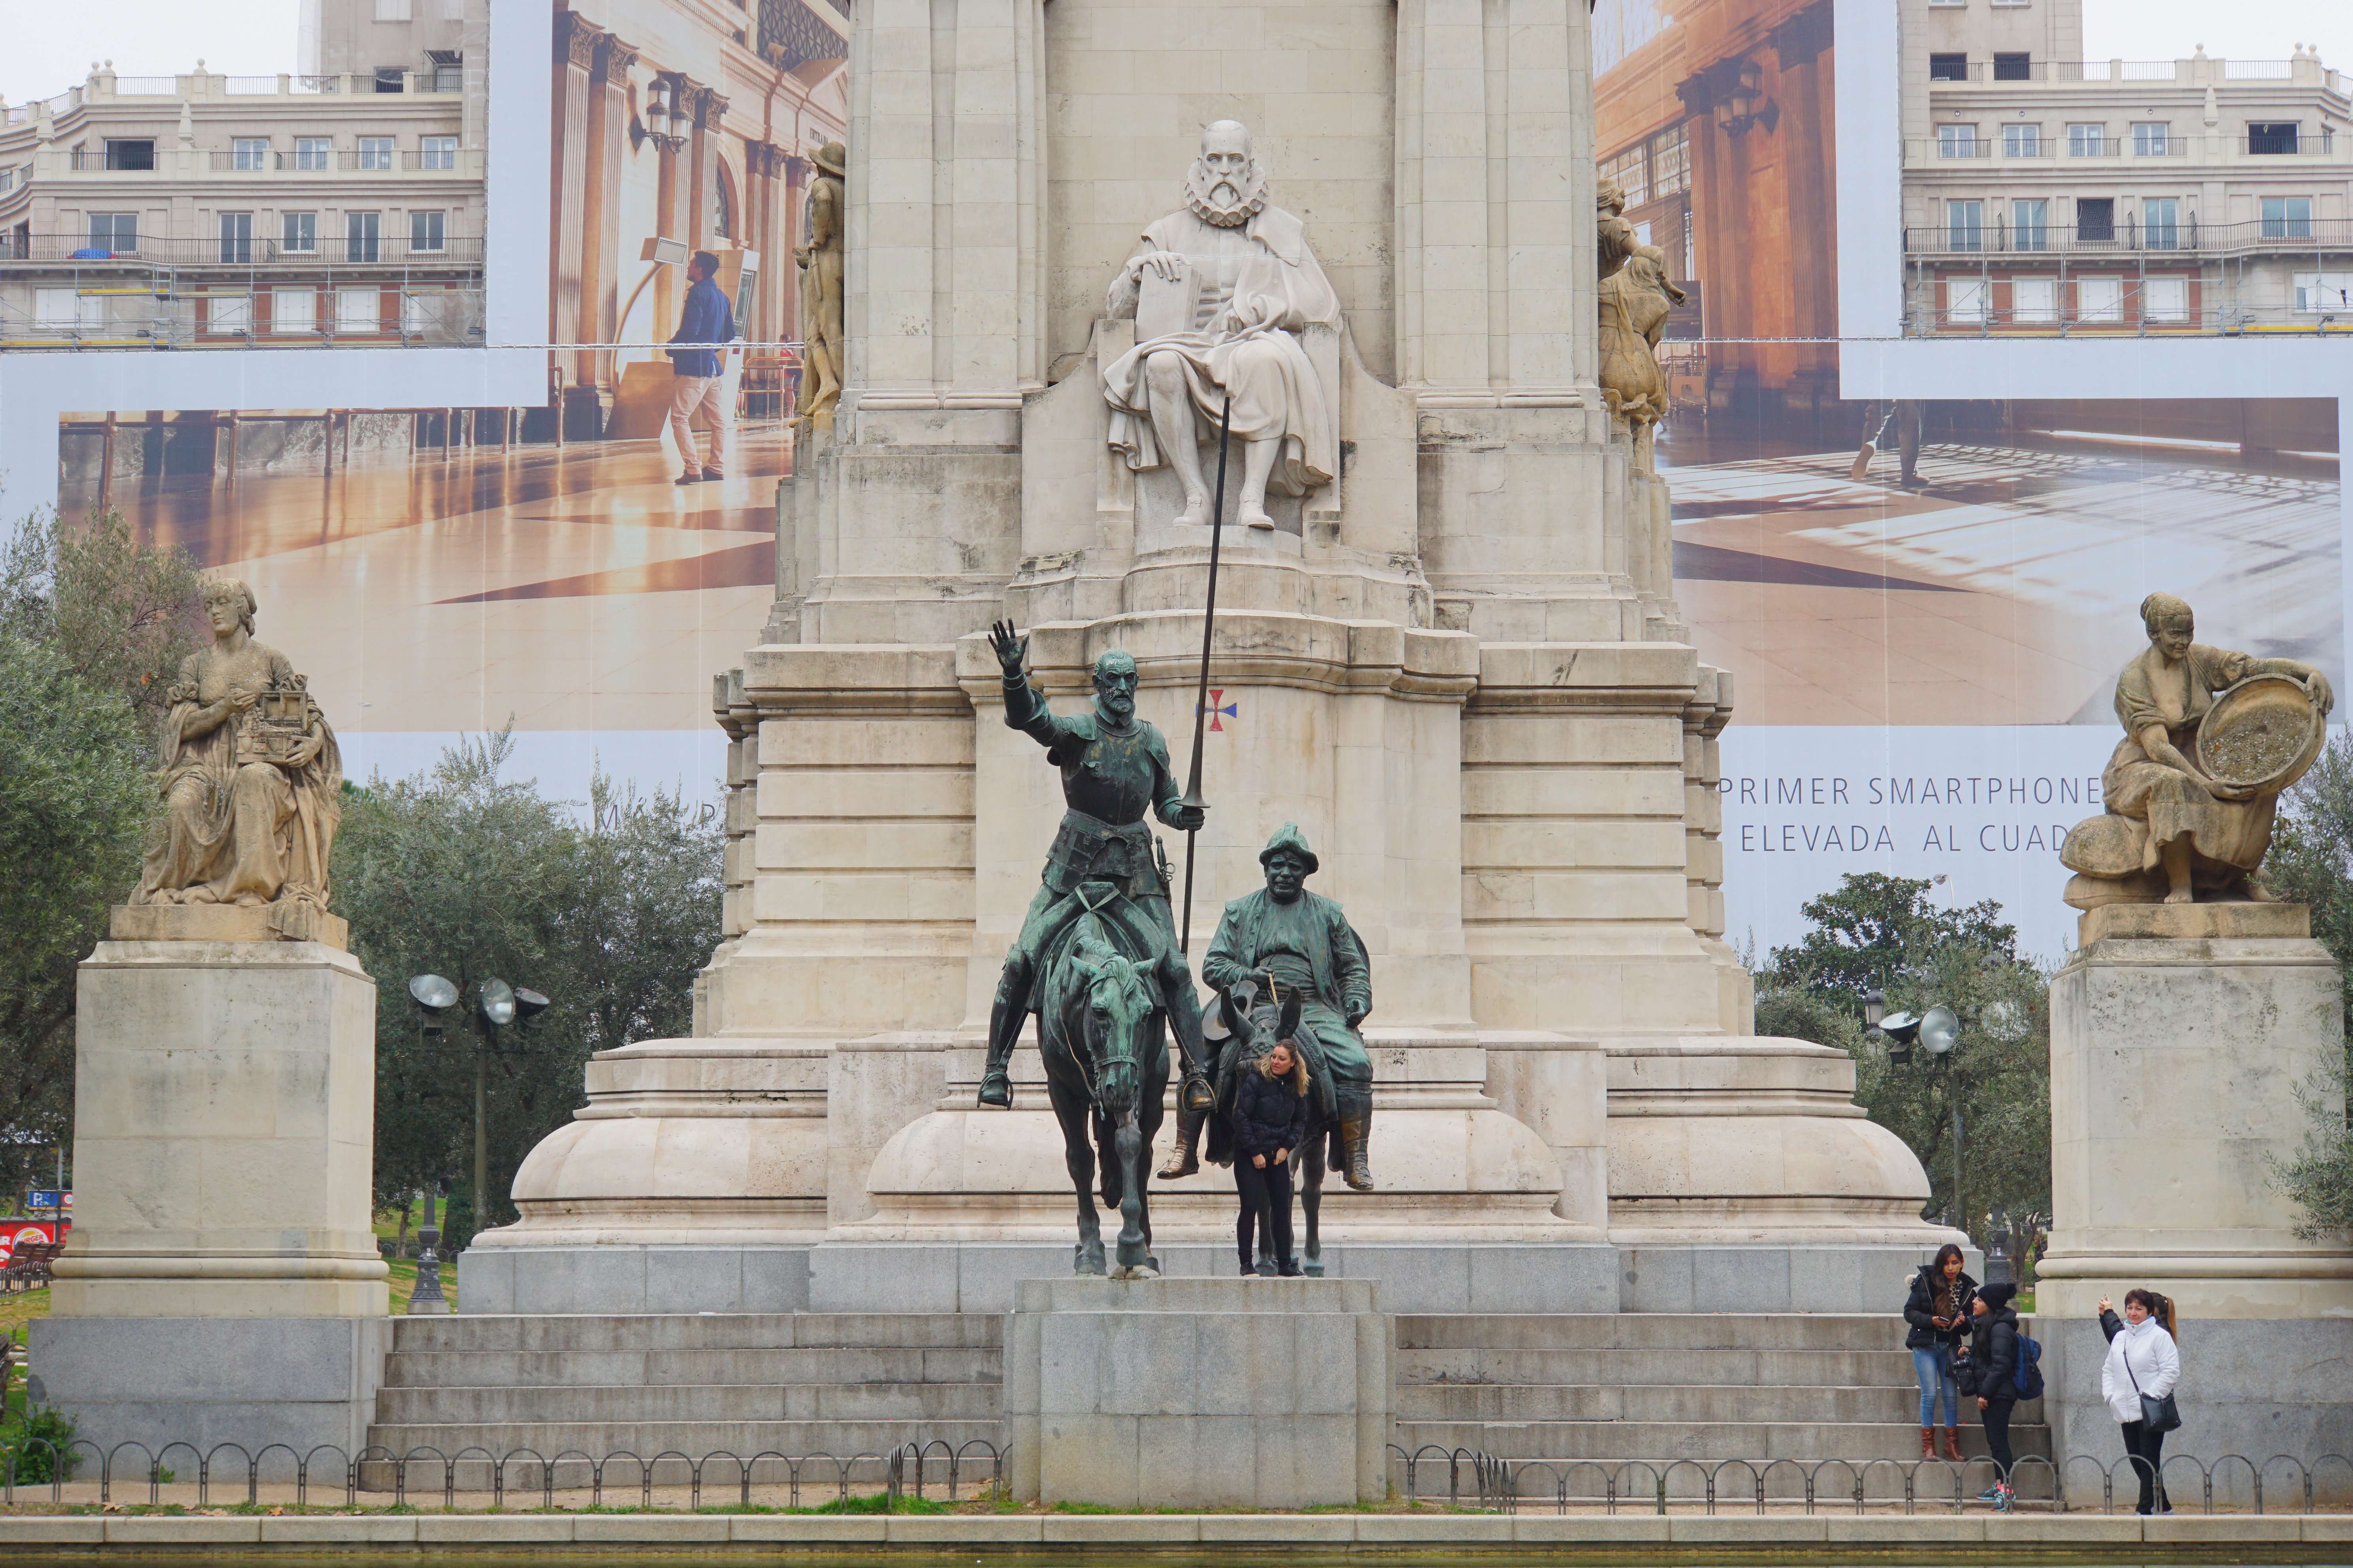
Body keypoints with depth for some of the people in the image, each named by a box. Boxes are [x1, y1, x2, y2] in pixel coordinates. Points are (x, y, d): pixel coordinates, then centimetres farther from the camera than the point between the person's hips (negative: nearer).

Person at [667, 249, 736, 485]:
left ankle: (693, 470, -14)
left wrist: (670, 348, -4)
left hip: (693, 366, -9)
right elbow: (730, 334, 20)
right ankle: (717, 468, 11)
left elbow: (689, 330, -19)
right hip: (714, 366, 9)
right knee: (718, 420, 11)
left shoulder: (697, 293, -11)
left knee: (680, 418, -6)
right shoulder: (722, 296, 14)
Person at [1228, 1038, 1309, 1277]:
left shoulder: (1296, 1088, 2)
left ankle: (1285, 1263, 10)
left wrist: (1287, 1147, -3)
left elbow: (1300, 1120, 11)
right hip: (1249, 1154, -4)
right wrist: (1254, 1153, -13)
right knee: (1250, 1207, -9)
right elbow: (1241, 1117, -13)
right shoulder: (1255, 1081, -13)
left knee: (1282, 1208, 3)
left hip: (1278, 1154, 4)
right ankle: (1246, 1263, -3)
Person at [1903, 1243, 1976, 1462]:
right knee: (1930, 1394, -6)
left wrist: (1963, 1322, -14)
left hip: (1950, 1347, 3)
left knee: (1951, 1394, 2)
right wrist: (1931, 1321, -20)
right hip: (1925, 1346, -3)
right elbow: (1909, 1312, -5)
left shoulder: (1967, 1289, 3)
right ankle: (1928, 1445, 2)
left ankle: (1952, 1444, 13)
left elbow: (1969, 1328, 9)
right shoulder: (1926, 1282, -5)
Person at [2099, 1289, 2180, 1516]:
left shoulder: (2159, 1336, -6)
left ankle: (2145, 1509, -6)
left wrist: (2150, 1396, -15)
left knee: (2149, 1463, -7)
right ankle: (2163, 1507, 21)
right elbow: (2109, 1369, 23)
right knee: (2136, 1461, 10)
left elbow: (2171, 1371, -11)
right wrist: (2109, 1394, 7)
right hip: (2126, 1412, 7)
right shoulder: (2120, 1337, 15)